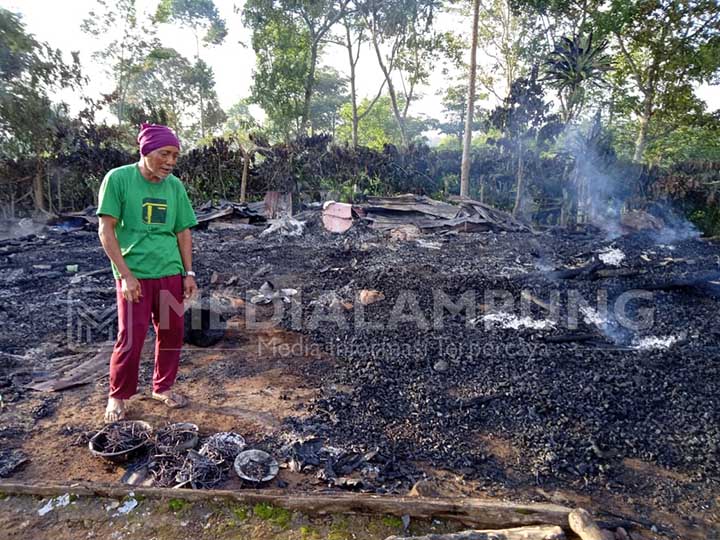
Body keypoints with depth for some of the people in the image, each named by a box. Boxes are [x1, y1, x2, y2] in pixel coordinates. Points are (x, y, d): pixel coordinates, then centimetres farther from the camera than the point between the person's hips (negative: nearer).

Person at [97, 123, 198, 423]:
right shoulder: (118, 178, -8)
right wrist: (126, 274, -14)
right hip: (134, 275, -4)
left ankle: (163, 387, 29)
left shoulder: (175, 185, 3)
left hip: (170, 274, 4)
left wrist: (189, 273, 5)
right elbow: (106, 230, -9)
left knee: (172, 332, 9)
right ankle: (117, 396, 21)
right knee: (131, 337, -1)